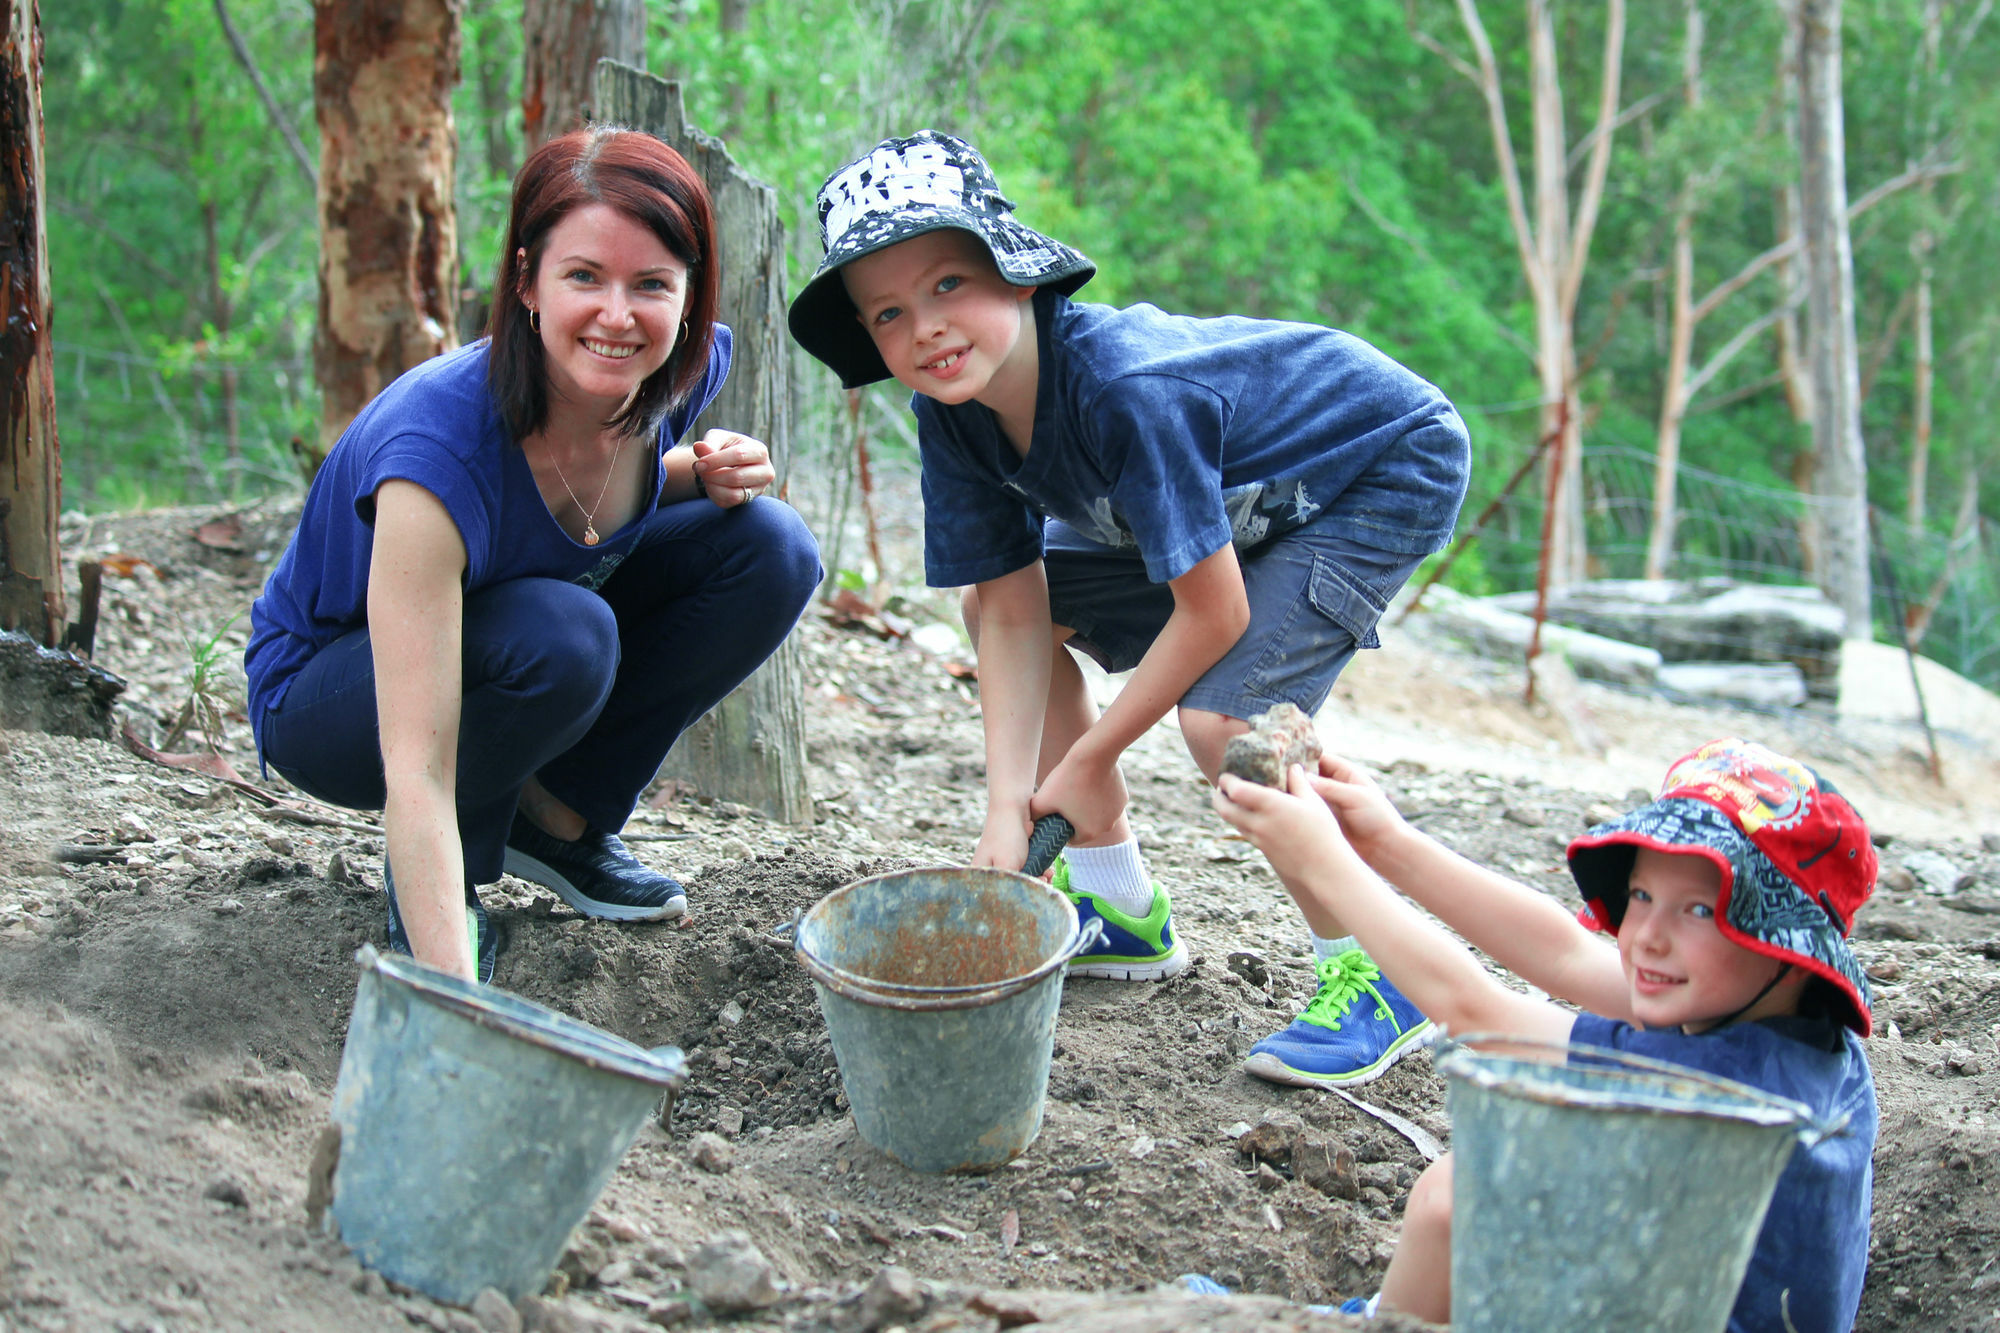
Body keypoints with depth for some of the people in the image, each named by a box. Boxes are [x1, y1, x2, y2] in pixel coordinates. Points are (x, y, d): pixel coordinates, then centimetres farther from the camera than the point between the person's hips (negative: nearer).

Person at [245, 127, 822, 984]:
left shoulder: (682, 369, -19)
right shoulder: (439, 441, -37)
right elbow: (414, 775, -41)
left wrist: (706, 474, -14)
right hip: (326, 695, -6)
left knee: (770, 548, -12)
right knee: (566, 633, -36)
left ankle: (559, 819, 0)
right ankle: (438, 879, -8)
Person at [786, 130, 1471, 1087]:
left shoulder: (1123, 391, -37)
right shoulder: (953, 415, -14)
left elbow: (1213, 614, -29)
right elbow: (1013, 613, -10)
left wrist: (1089, 764, -18)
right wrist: (1008, 809, -20)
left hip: (1391, 466, -9)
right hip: (1235, 488, 9)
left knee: (1223, 712, -27)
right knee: (993, 597, 5)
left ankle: (1378, 976, -7)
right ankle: (1117, 908, 14)